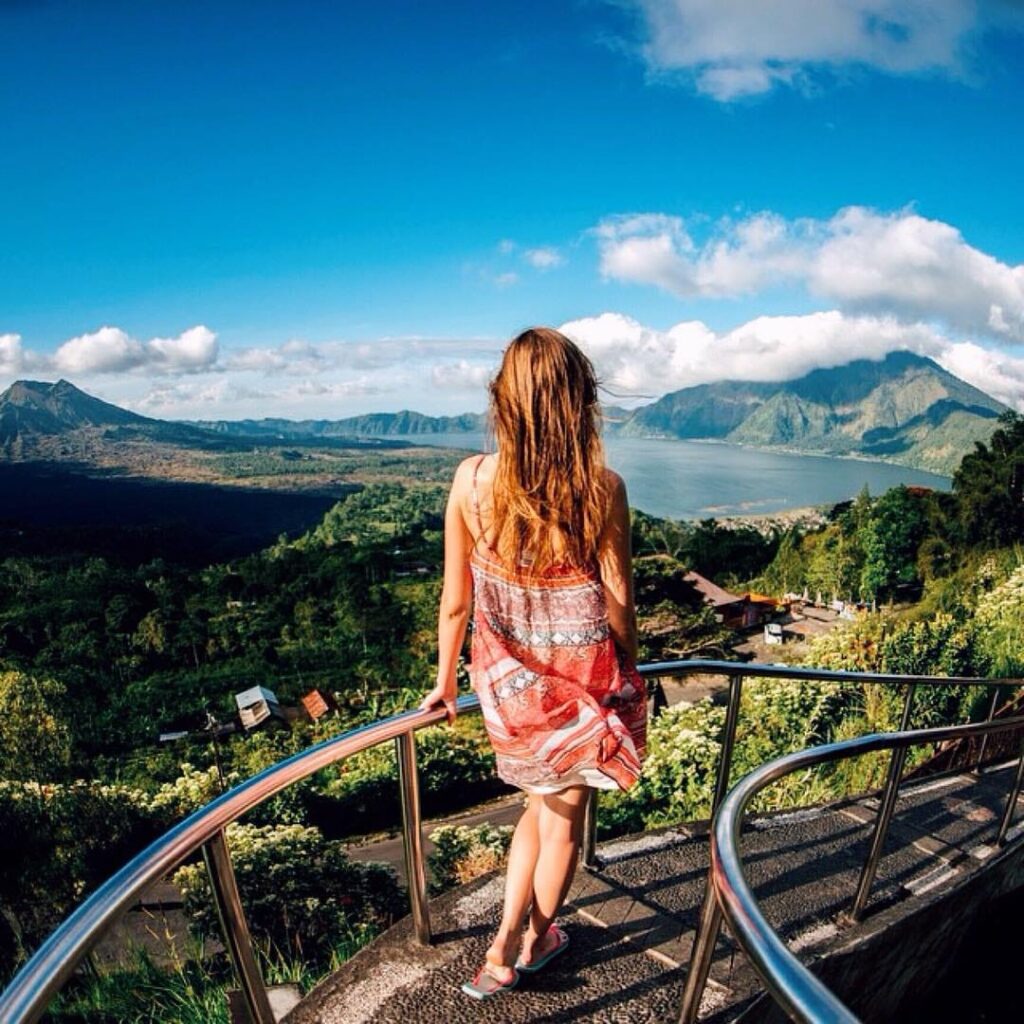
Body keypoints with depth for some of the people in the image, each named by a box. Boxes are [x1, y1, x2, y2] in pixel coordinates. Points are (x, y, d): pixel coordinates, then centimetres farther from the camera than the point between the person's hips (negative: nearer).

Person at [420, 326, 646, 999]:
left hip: (510, 679, 2)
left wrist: (445, 681, 7)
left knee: (543, 802, 28)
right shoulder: (601, 487, -19)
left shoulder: (472, 479, -14)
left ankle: (504, 948, 30)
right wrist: (631, 674, 8)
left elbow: (456, 599, -7)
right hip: (584, 675, -2)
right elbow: (618, 598, -10)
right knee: (565, 814, 22)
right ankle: (536, 943, 44)